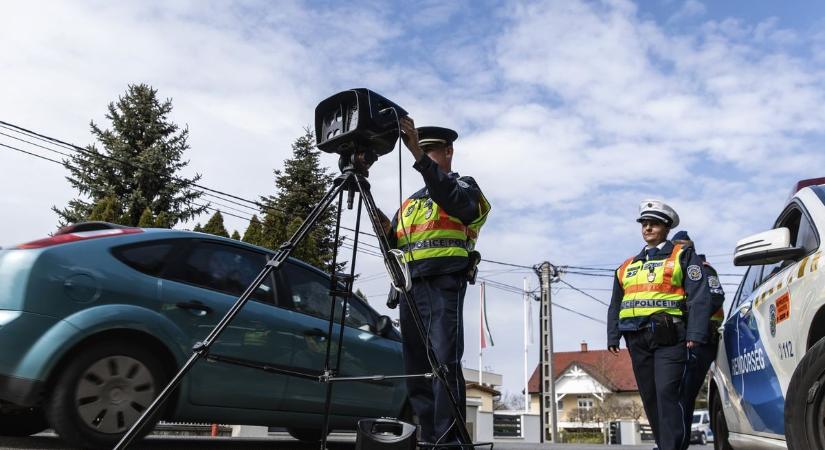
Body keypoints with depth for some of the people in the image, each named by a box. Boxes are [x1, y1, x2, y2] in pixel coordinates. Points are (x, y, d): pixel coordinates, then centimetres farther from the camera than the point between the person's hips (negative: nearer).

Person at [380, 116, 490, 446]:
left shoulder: (464, 186, 8)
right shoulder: (412, 200, 27)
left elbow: (451, 198, -18)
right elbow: (392, 239, 20)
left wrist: (420, 157, -28)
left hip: (443, 284, -7)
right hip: (411, 287, 7)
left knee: (445, 362, -16)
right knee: (416, 368, 3)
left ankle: (449, 439, -16)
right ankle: (430, 438, 8)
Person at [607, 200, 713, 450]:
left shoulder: (683, 256, 7)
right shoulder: (627, 266, 22)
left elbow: (699, 297, -3)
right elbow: (615, 306, 23)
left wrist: (695, 334, -14)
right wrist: (613, 337, 13)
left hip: (669, 336, -5)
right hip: (637, 339, 5)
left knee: (668, 393, -14)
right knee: (649, 397, 8)